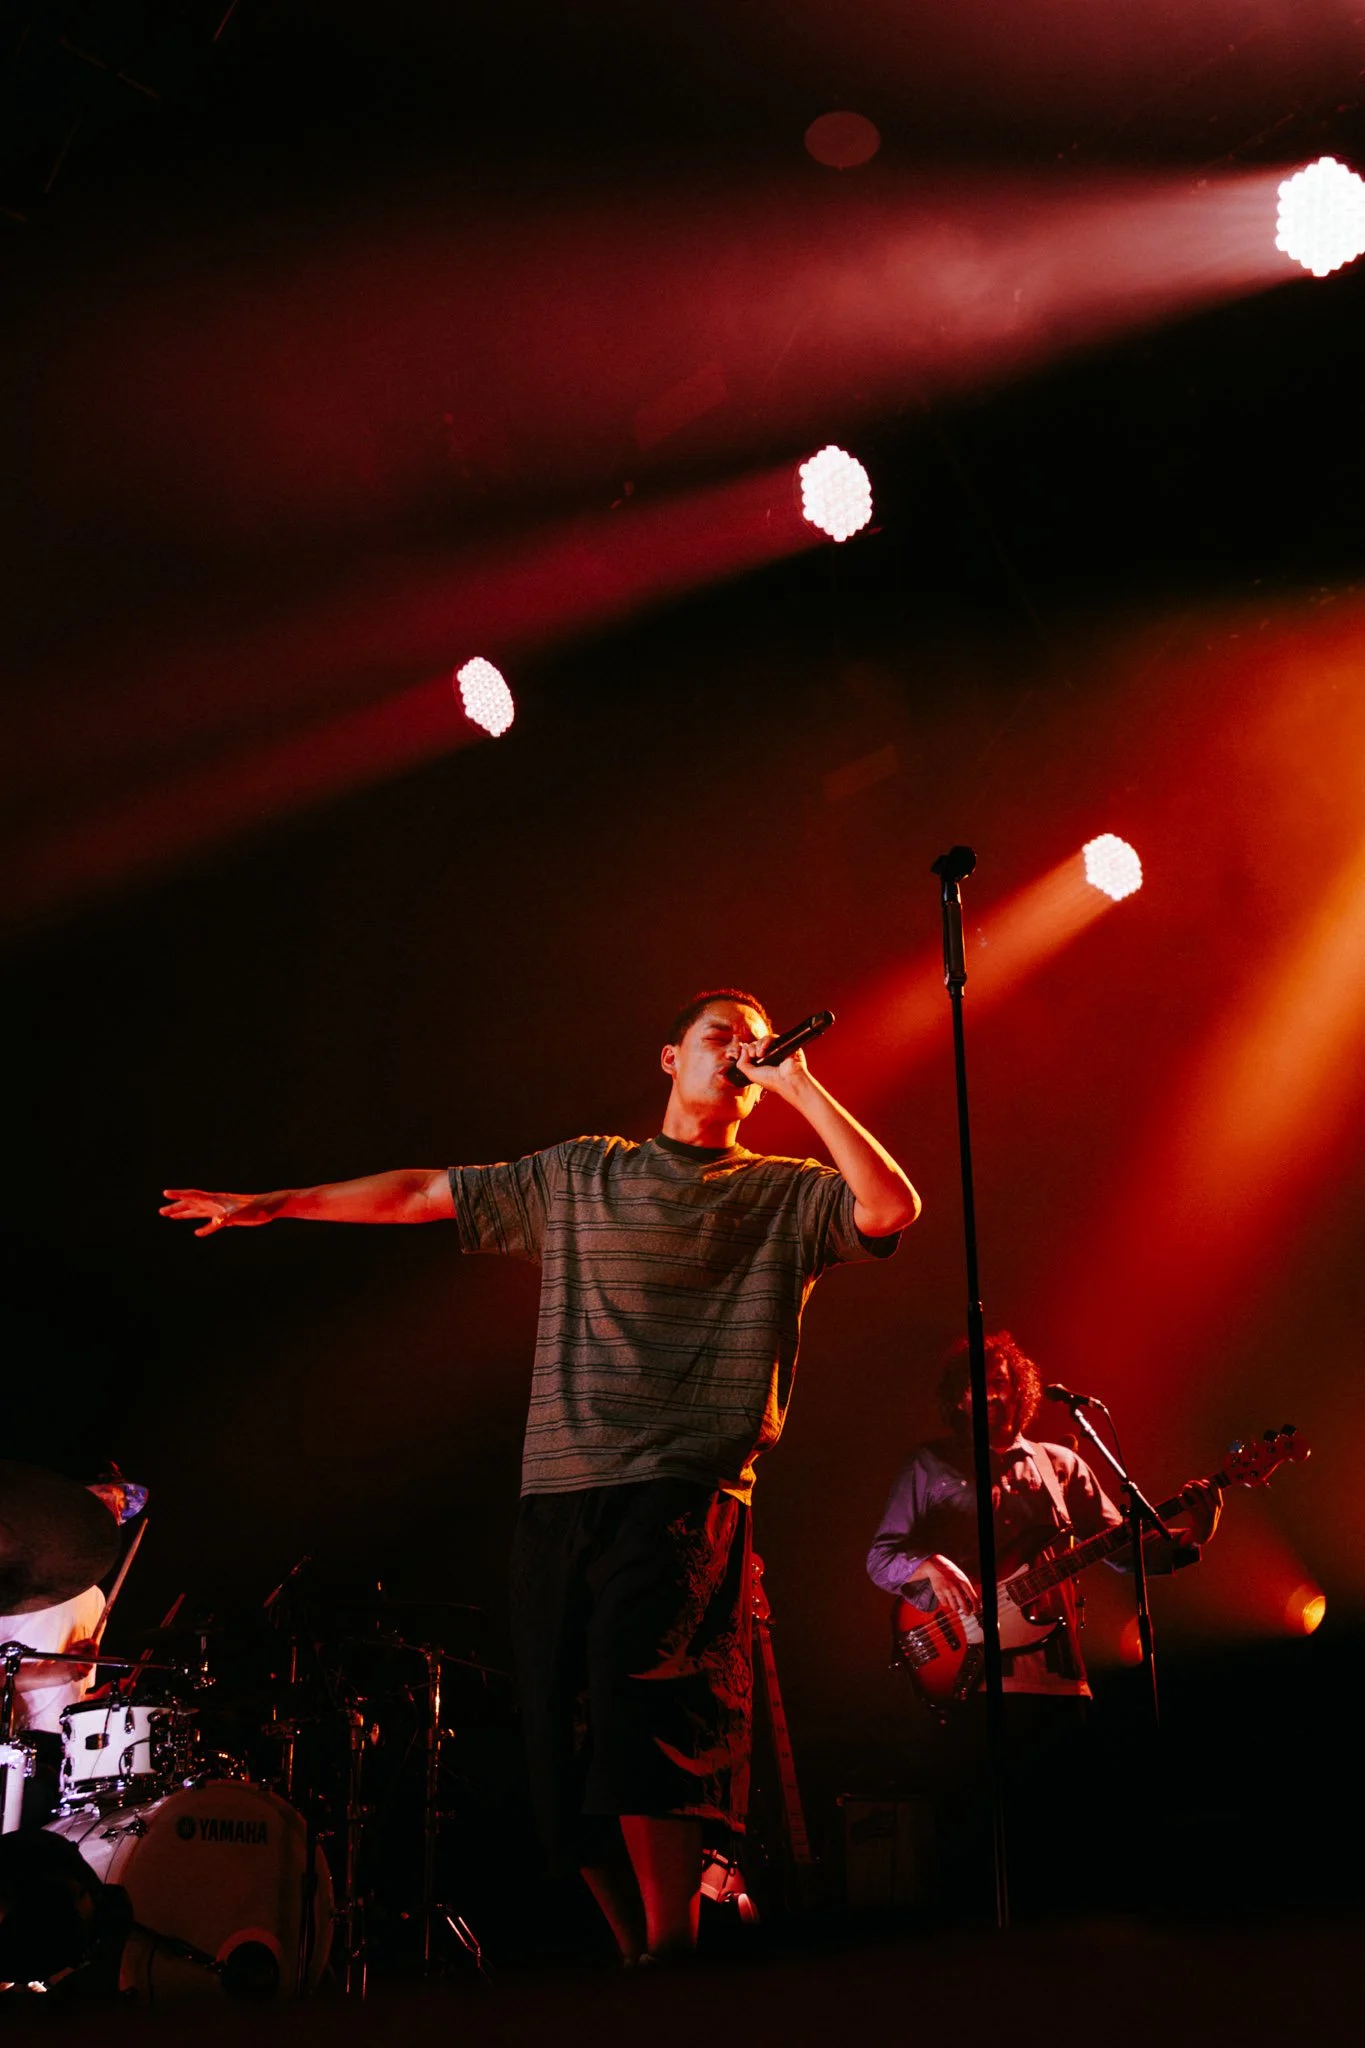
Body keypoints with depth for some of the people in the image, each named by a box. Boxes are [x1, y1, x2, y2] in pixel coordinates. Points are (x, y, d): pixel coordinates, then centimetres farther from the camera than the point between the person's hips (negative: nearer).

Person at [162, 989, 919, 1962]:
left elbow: (892, 1206, -7)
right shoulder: (579, 1176, 18)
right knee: (565, 1742, 2)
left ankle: (672, 1942, -20)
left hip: (692, 1490, -4)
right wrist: (276, 1203, 22)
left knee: (633, 1675, -27)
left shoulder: (788, 1195, 12)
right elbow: (425, 1192, 22)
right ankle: (639, 1954, 15)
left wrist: (799, 1085, -3)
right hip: (561, 1489, 4)